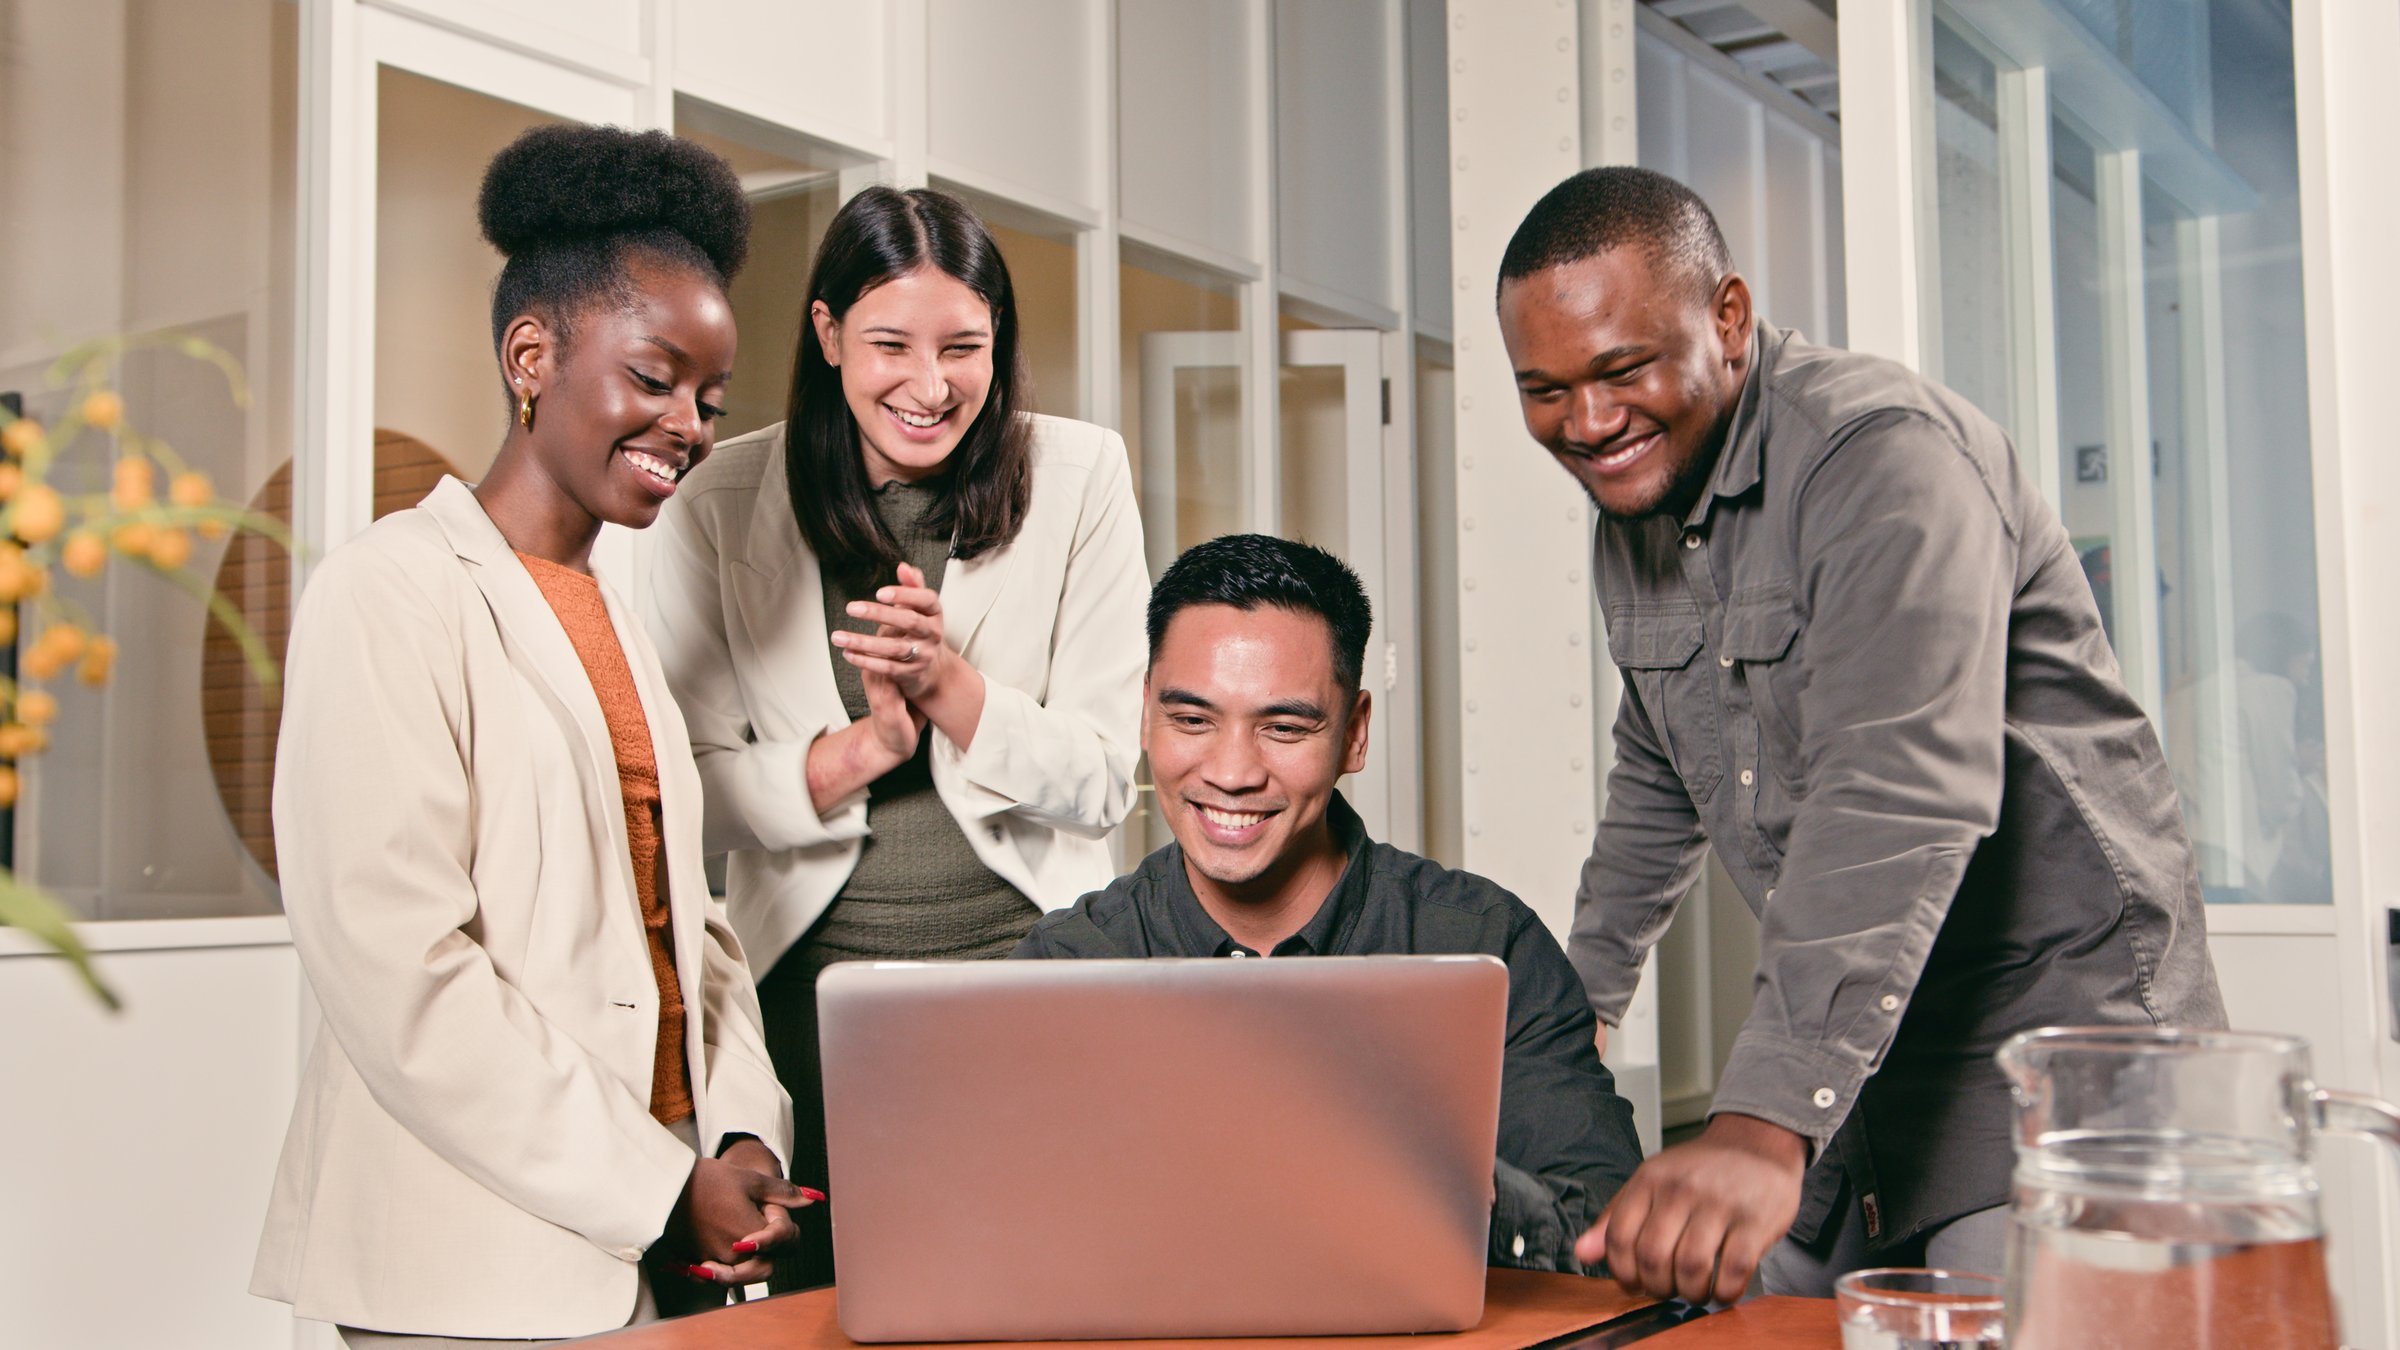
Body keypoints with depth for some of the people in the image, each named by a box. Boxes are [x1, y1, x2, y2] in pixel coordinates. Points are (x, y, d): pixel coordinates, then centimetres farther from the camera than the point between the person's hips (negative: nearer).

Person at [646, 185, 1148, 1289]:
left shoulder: (1080, 475, -3)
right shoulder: (722, 506, -2)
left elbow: (1104, 781, -3)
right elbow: (697, 784, -2)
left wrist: (950, 684, -20)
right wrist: (862, 746, -19)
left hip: (1023, 962, 0)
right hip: (810, 980, 0)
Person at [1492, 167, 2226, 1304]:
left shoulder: (1884, 456, -21)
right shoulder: (1631, 511, 7)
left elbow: (1901, 796, -34)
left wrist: (1766, 1125, -42)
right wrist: (1584, 993, 26)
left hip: (2054, 1015, -7)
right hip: (1838, 1049, 7)